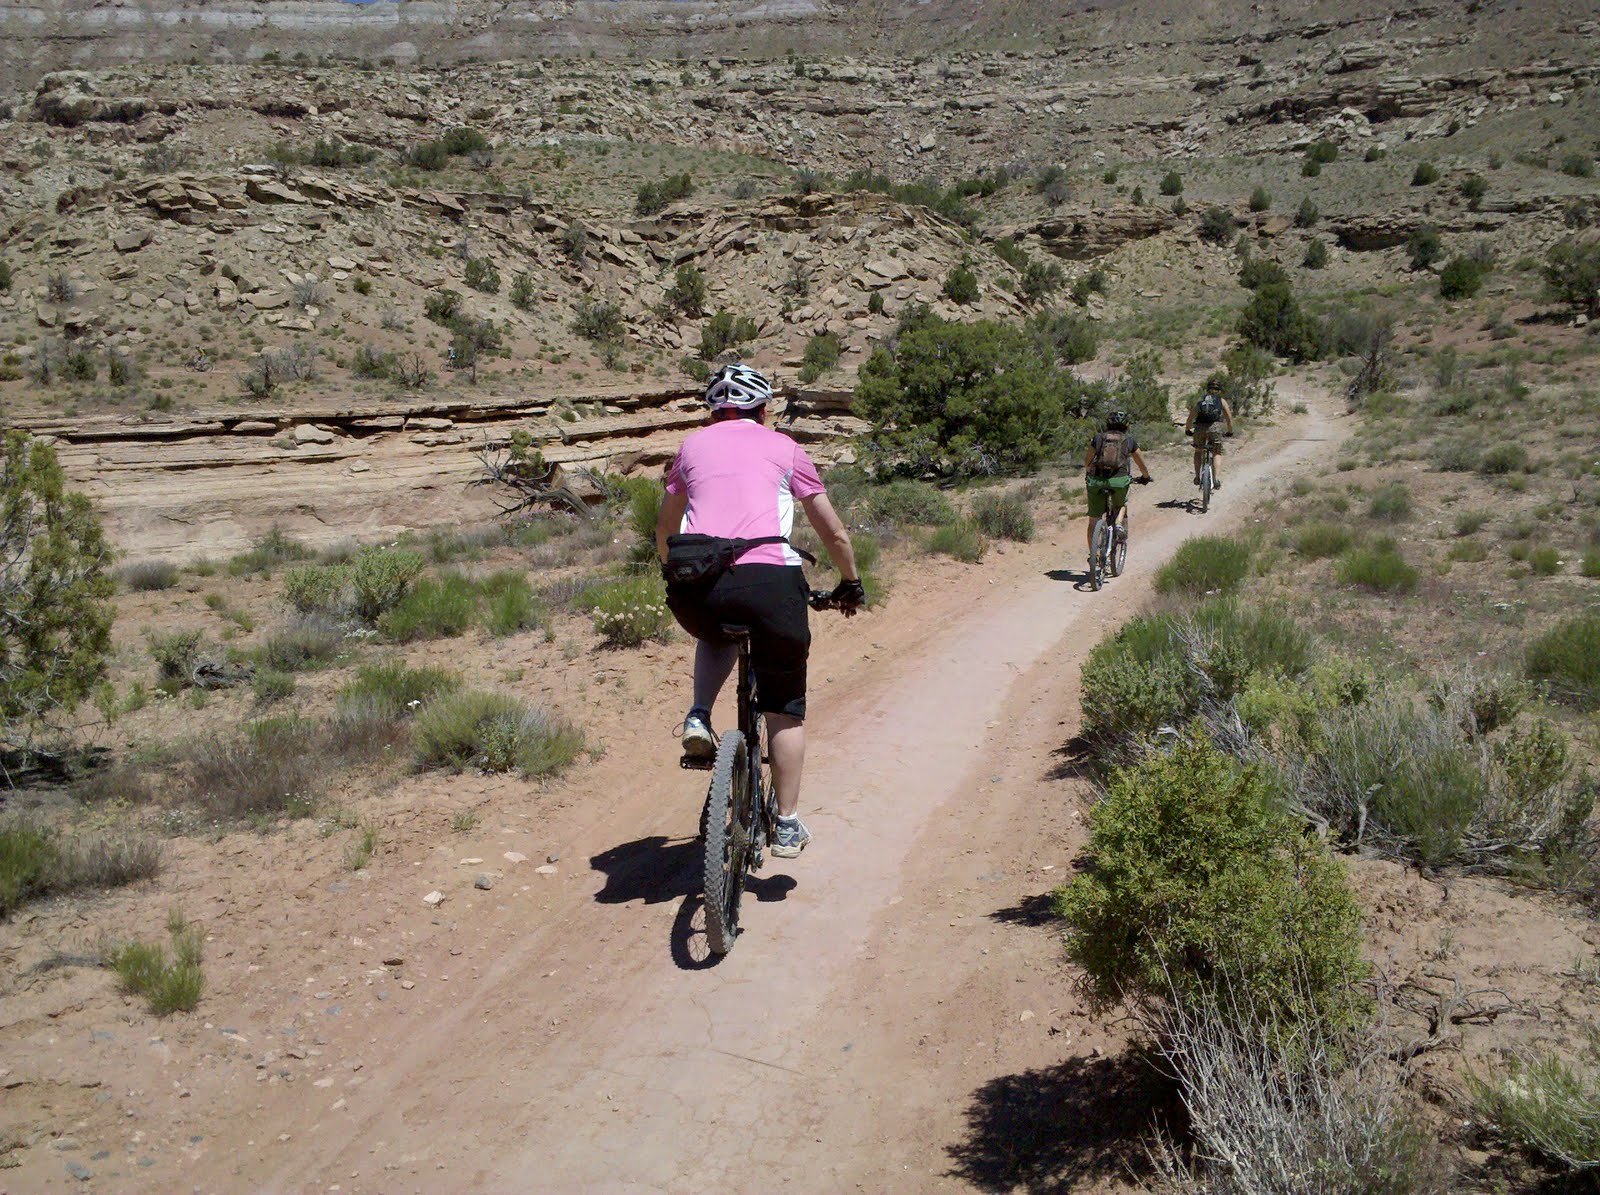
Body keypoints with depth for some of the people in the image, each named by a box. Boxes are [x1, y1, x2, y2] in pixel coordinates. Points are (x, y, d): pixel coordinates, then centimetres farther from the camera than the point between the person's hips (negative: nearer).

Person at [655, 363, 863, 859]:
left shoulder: (692, 445, 23)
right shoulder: (783, 447, 18)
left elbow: (664, 533, 28)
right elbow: (834, 532, 21)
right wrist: (851, 584, 36)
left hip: (695, 588, 2)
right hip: (769, 579, -2)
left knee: (718, 634, 39)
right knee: (785, 707, 17)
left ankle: (698, 717, 16)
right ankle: (787, 824, 19)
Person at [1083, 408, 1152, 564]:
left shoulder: (1099, 437, 14)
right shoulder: (1129, 440, 14)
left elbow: (1087, 461, 22)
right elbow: (1141, 462, 26)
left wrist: (1088, 474, 43)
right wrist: (1145, 477, 45)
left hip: (1096, 480, 1)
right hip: (1119, 480, 0)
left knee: (1093, 521, 13)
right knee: (1120, 505, 33)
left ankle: (1092, 555, 12)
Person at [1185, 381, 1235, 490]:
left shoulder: (1199, 400, 19)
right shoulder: (1222, 401, 17)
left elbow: (1191, 417, 13)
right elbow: (1229, 419, 16)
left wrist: (1187, 429, 26)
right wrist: (1230, 432, 30)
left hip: (1199, 428, 1)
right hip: (1214, 428, -1)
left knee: (1198, 451, 23)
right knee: (1217, 453, 10)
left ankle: (1197, 477, 13)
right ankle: (1217, 479, -9)